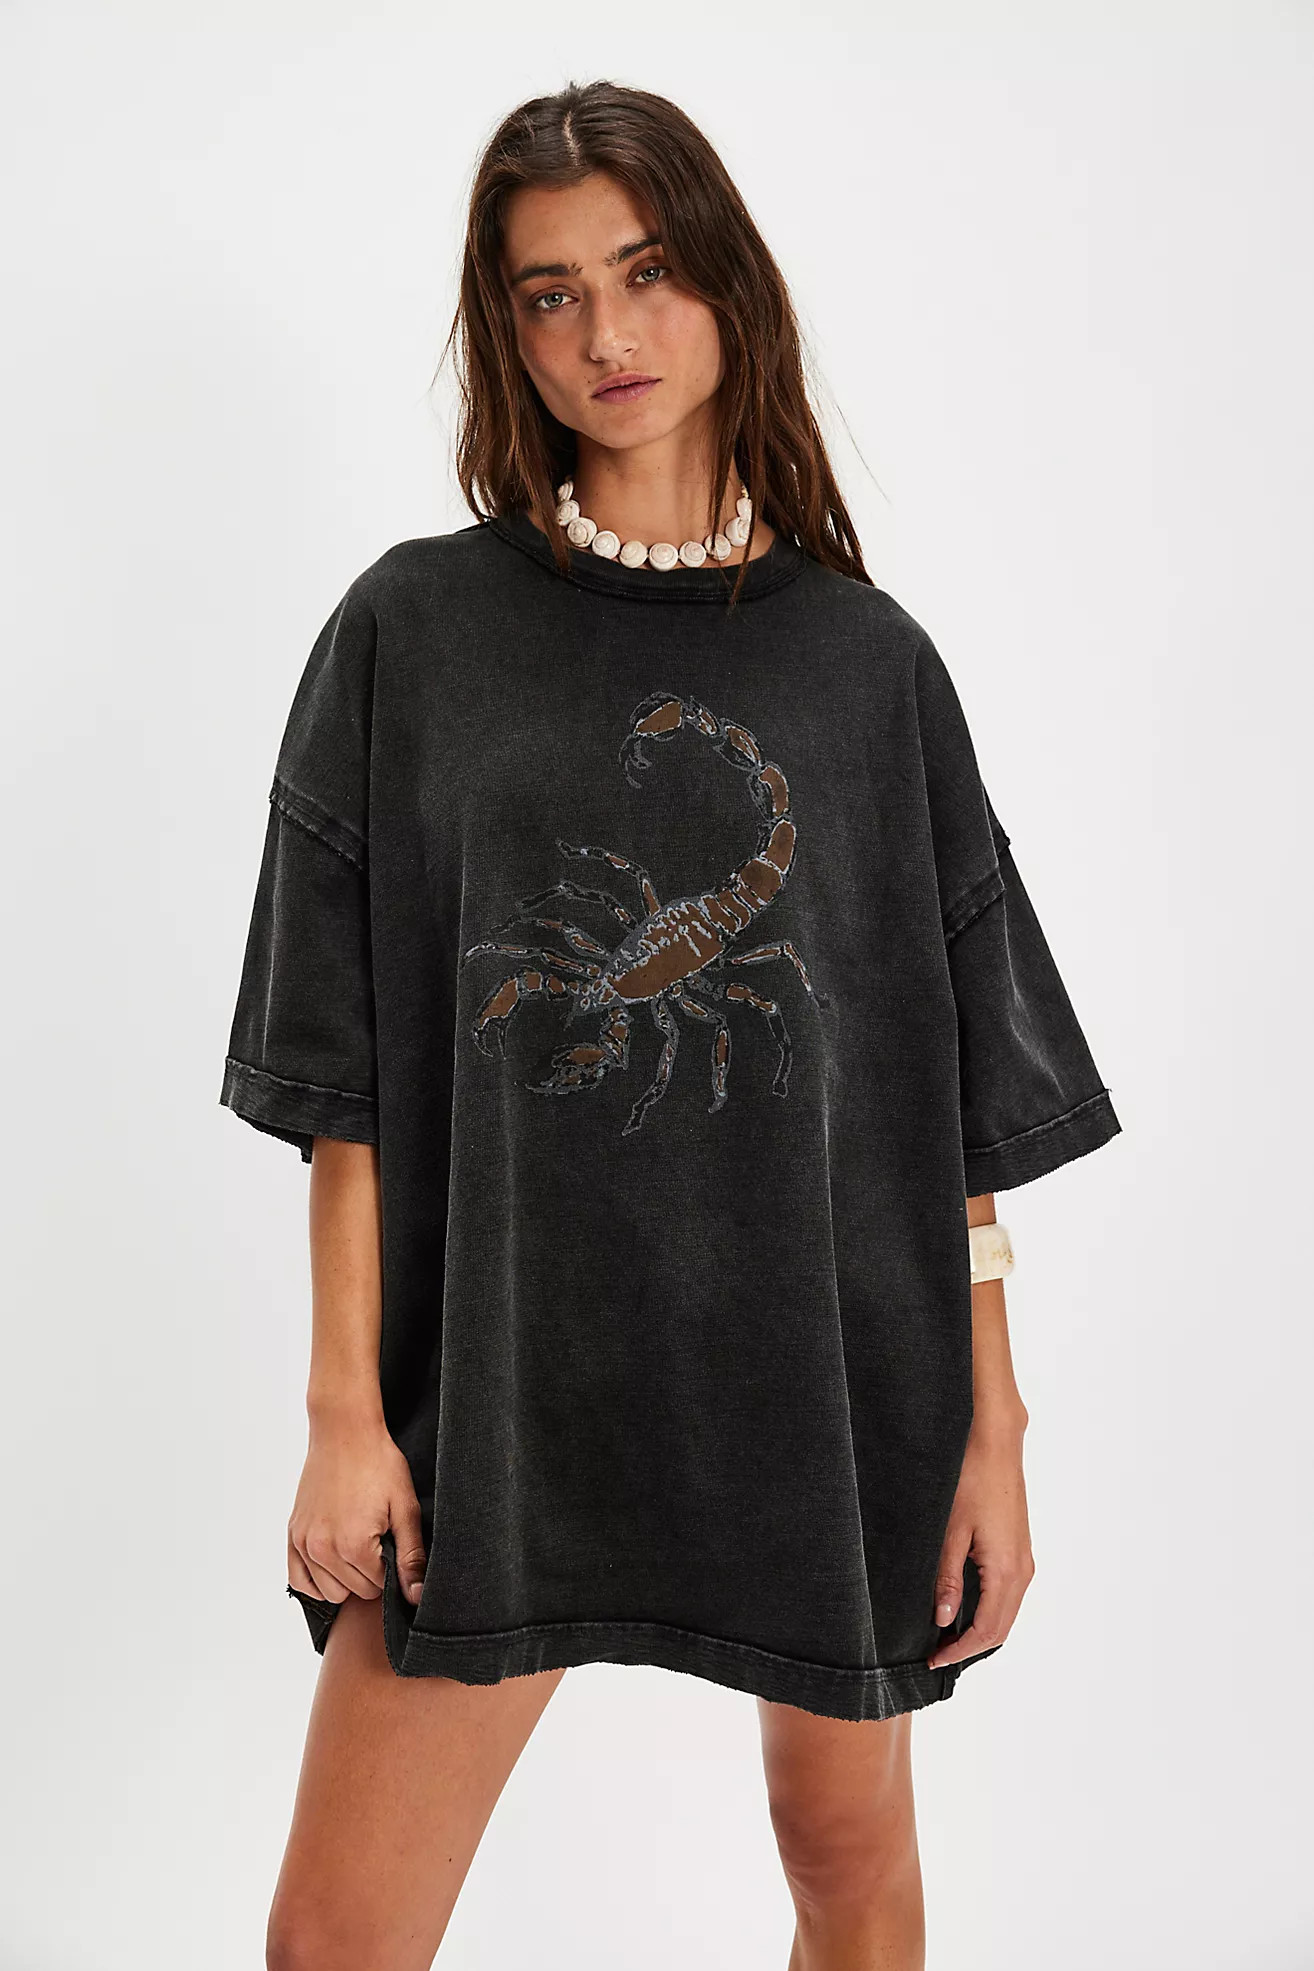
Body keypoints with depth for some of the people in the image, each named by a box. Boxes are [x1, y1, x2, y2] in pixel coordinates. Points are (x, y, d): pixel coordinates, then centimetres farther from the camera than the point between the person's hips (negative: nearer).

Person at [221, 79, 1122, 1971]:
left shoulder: (868, 659, 4)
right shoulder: (415, 629, 2)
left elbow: (963, 1102, 3)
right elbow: (349, 1077, -1)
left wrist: (992, 1427, 0)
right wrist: (345, 1409, -6)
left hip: (830, 1362, 1)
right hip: (506, 1367, -1)